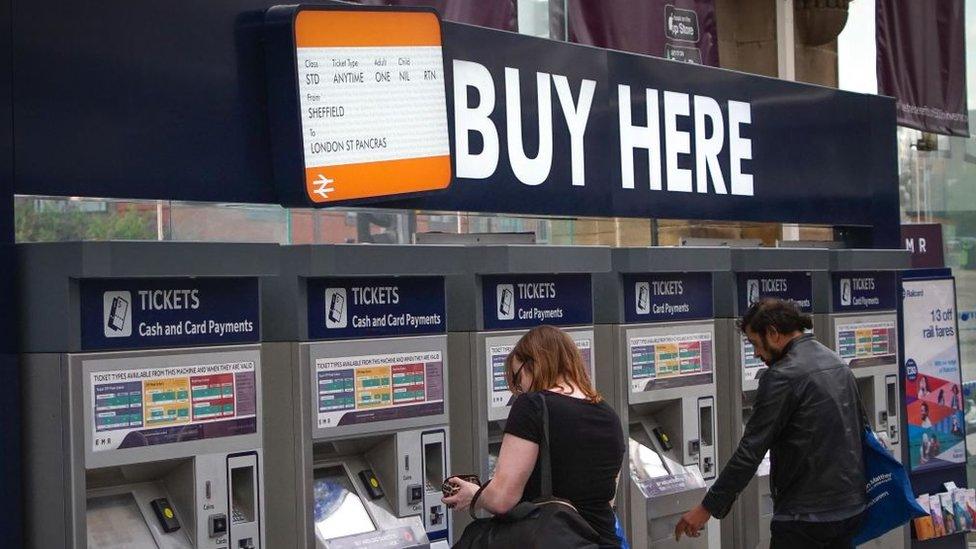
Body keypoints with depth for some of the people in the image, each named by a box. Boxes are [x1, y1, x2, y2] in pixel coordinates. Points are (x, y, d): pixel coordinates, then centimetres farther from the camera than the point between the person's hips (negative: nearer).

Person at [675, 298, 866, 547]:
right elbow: (862, 431, 19)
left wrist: (707, 508, -12)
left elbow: (750, 451, -17)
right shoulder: (839, 365, 11)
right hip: (851, 509, 8)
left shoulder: (782, 377, -16)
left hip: (806, 515, -8)